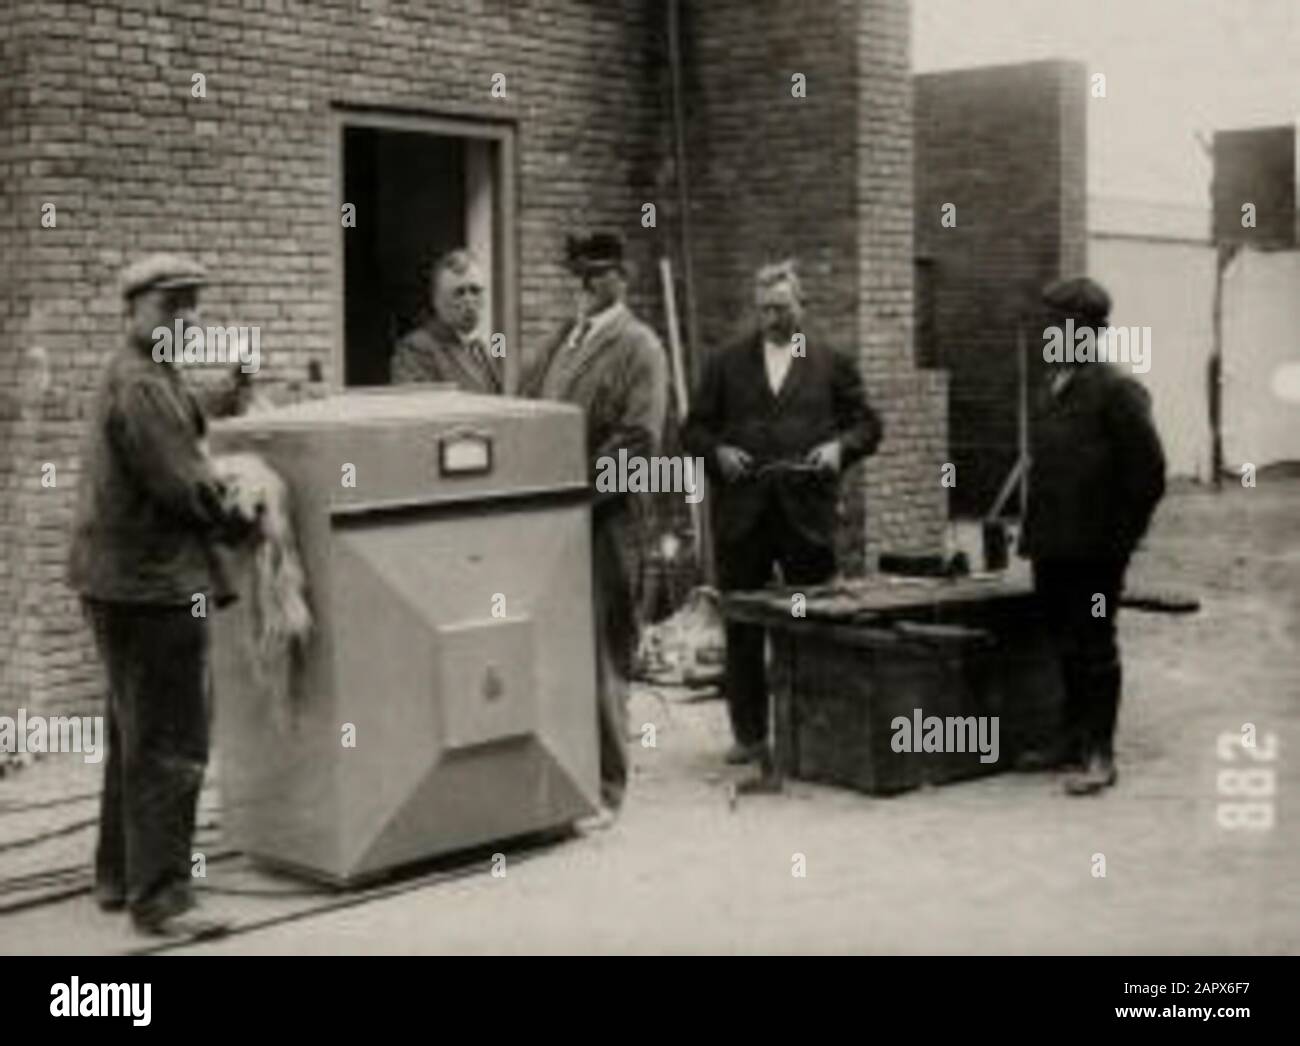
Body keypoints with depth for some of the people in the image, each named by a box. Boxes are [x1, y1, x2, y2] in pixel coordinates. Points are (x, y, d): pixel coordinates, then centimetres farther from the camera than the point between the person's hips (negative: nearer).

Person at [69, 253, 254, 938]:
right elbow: (183, 485, -20)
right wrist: (244, 523, -6)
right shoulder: (140, 387, -18)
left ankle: (118, 876, 31)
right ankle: (158, 898, -1)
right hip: (150, 583, -11)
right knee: (168, 746, -6)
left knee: (136, 736, 20)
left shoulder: (140, 377, 16)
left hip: (127, 580, 11)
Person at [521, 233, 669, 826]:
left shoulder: (638, 348, -2)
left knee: (601, 659, 0)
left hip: (601, 523, -6)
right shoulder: (558, 343, 18)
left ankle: (602, 791, 9)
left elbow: (639, 439, -12)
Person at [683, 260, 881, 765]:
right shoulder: (725, 363, 12)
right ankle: (749, 733, 12)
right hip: (741, 511, 1)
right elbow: (695, 428, 12)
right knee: (742, 628, 4)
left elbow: (866, 424, 9)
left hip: (806, 512, -1)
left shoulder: (832, 363, 9)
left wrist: (839, 446, -10)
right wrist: (718, 452, -8)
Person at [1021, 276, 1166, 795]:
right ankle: (1073, 741, 27)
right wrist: (1033, 532, 12)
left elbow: (1148, 473, -13)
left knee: (1093, 648, 0)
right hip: (1053, 547, 7)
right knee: (1065, 646, 15)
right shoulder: (1054, 386, 13)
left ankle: (1098, 755, 7)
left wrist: (1120, 538, -13)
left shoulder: (1115, 391, -11)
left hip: (1094, 550, -7)